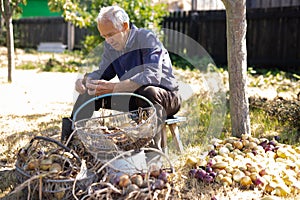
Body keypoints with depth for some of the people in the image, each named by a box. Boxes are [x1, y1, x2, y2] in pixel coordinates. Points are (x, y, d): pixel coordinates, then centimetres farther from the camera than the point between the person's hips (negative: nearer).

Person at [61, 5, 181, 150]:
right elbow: (102, 73, 13)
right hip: (132, 97, 7)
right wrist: (84, 81, -11)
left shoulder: (146, 39, -19)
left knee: (149, 92, -41)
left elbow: (153, 76, -33)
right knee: (89, 91, -4)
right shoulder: (111, 45, 4)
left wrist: (114, 87, -40)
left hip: (166, 96, -6)